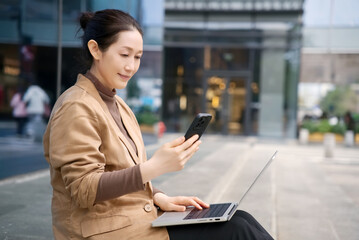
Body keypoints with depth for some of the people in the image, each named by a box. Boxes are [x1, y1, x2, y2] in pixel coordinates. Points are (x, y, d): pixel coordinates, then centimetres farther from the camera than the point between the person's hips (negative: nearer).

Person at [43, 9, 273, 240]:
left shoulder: (118, 104, 13)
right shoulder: (76, 108, -14)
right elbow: (85, 189, -21)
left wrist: (159, 198, -1)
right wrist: (155, 166, -32)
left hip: (139, 218, 8)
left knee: (240, 220, -7)